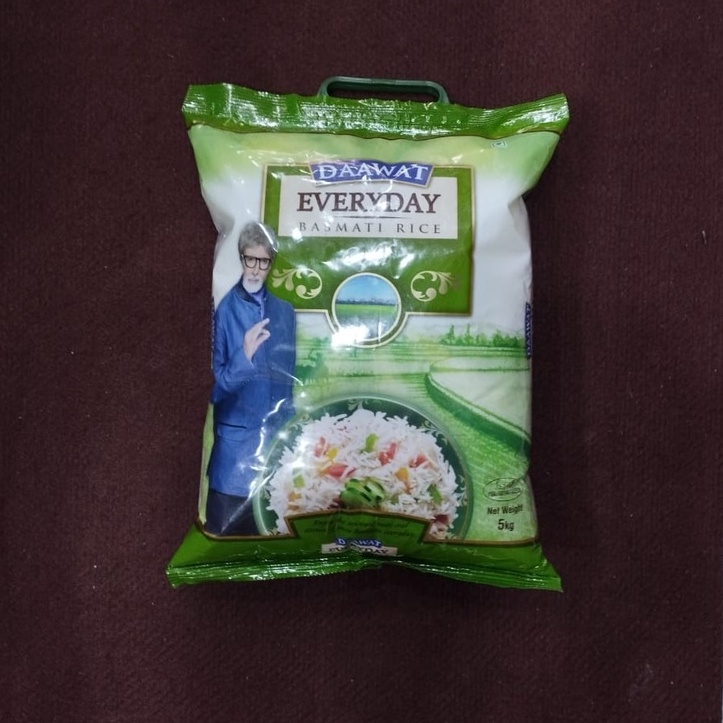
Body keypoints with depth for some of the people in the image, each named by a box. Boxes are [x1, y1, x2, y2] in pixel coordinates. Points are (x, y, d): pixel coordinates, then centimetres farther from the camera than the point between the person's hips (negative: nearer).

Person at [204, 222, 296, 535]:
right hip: (233, 444, -3)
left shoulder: (285, 312, 4)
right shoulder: (224, 310, -8)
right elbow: (215, 384, -9)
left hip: (274, 441, 3)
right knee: (223, 530, 7)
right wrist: (244, 355, -25)